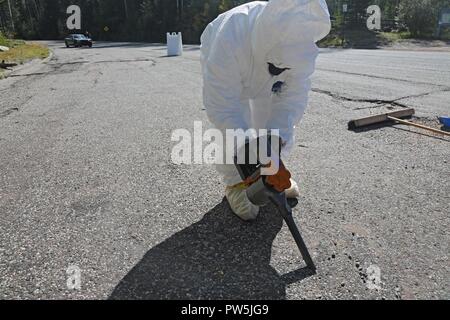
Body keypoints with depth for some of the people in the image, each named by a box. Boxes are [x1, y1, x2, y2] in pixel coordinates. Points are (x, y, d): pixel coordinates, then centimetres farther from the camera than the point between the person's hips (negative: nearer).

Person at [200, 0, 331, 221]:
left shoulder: (298, 43, -35)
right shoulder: (229, 42, -46)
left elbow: (294, 95, -30)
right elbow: (222, 107, -42)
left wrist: (278, 132, -45)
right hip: (225, 72, -3)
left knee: (277, 124, 2)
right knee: (232, 129, -16)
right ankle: (235, 184, 4)